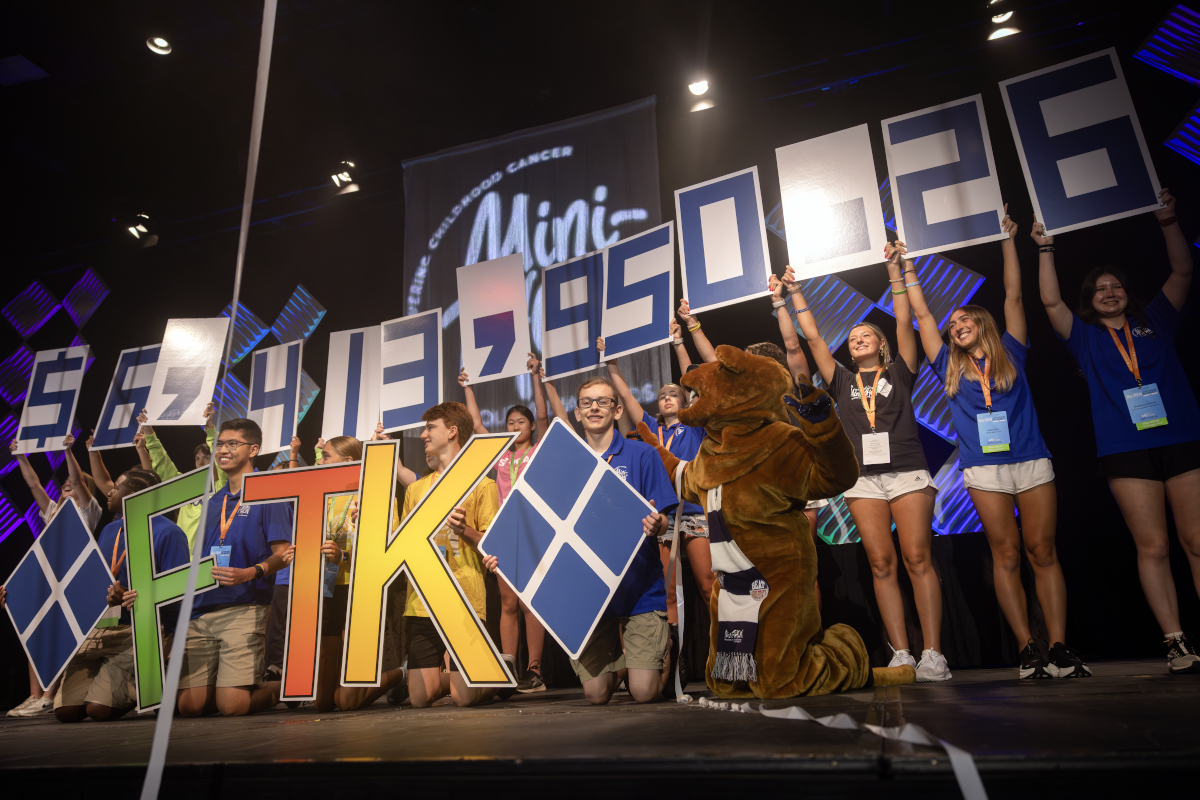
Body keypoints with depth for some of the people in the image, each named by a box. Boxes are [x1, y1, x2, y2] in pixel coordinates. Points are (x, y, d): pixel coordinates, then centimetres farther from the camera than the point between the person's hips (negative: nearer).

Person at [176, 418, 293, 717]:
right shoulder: (212, 503, 20)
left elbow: (282, 554, -8)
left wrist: (250, 573, -25)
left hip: (244, 607, -6)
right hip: (202, 609, 6)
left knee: (232, 705, -13)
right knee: (190, 705, -1)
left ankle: (281, 687, 16)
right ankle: (241, 687, 27)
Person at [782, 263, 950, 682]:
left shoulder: (899, 372, 15)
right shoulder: (843, 381, 19)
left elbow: (904, 322, 8)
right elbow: (813, 337, 18)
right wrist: (796, 293, 20)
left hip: (907, 471, -2)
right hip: (863, 478, 2)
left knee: (918, 559, -11)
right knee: (881, 563, -4)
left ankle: (933, 654, -9)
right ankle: (901, 655, -2)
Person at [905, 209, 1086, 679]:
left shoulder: (1011, 353, 11)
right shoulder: (950, 367, 12)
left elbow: (1013, 297, 9)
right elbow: (921, 314, 14)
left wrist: (1008, 242, 10)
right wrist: (898, 269, 17)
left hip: (1032, 460, 0)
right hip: (984, 469, 1)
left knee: (1042, 551, -1)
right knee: (1006, 553, -1)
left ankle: (1059, 647, 1)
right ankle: (1028, 650, 2)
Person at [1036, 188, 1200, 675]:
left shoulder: (1155, 321, 17)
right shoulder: (1085, 337, 12)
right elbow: (1051, 301, 2)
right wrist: (1045, 250, -1)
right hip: (1127, 451, -1)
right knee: (1152, 547, -3)